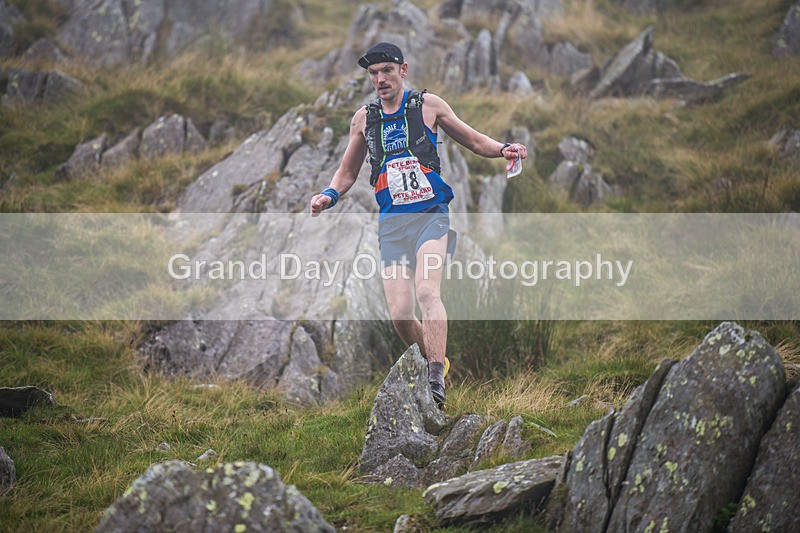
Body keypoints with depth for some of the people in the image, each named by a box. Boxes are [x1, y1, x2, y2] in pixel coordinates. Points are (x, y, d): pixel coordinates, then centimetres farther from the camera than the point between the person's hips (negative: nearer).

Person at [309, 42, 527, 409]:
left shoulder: (428, 105, 4)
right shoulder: (364, 118, 12)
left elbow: (473, 140, 14)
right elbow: (347, 172, 24)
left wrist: (504, 149, -5)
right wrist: (330, 195, 4)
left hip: (431, 215, -3)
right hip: (392, 223, 3)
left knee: (426, 290, -26)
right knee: (400, 313, -7)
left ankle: (436, 381, -29)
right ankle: (432, 363, 19)